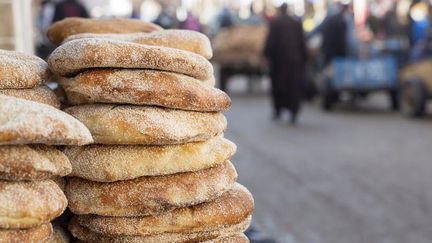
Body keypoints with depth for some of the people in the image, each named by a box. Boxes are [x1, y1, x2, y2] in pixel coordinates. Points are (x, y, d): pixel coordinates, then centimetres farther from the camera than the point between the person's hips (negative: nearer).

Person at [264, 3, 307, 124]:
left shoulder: (275, 23, -3)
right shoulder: (297, 23, 4)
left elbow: (270, 41, -8)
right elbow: (302, 43, 5)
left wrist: (268, 55, -4)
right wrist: (303, 59, 9)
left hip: (279, 58, -1)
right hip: (295, 60, 2)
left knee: (278, 84, 12)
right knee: (294, 86, 3)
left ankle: (277, 110, 14)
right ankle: (294, 113, -2)